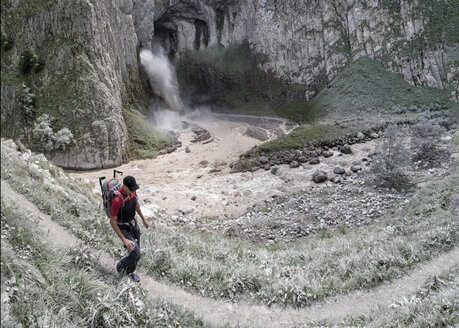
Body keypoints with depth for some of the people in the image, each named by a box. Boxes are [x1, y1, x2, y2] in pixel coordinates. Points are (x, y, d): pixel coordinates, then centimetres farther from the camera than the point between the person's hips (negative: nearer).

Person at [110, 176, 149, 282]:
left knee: (135, 250, 19)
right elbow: (112, 222, -28)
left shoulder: (132, 191, -13)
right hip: (123, 229, -7)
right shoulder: (117, 200, -37)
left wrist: (143, 218, 20)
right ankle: (121, 267, 26)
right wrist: (124, 240, -28)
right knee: (136, 254, -6)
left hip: (133, 224, 7)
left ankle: (129, 271, 46)